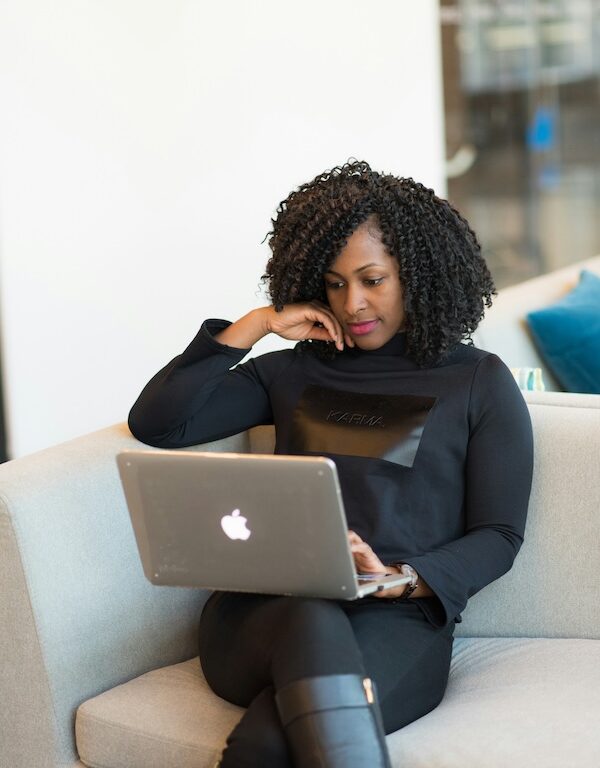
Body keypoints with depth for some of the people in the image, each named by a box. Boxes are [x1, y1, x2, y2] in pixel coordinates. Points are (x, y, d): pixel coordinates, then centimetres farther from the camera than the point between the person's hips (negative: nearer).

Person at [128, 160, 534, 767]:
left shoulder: (479, 382, 15)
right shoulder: (293, 373, 21)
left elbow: (498, 535, 8)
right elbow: (155, 422, 12)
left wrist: (401, 580, -11)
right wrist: (255, 325, 9)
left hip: (399, 619, -2)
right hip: (264, 607, 2)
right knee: (314, 623, -39)